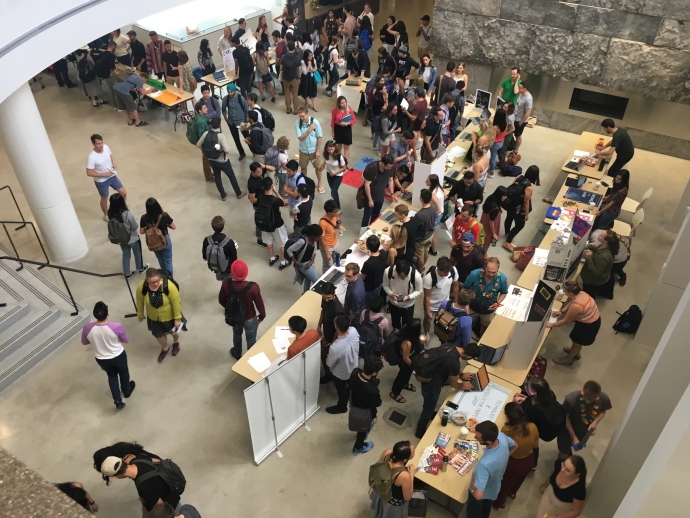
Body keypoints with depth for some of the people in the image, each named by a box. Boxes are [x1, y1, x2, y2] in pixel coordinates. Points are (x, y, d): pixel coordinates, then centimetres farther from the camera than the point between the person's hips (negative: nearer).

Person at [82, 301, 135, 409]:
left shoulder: (88, 328, -26)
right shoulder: (117, 327, -32)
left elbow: (84, 342, -5)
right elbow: (126, 340, -13)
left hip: (101, 359, 2)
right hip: (118, 356, -2)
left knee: (111, 375, 30)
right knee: (123, 372, 29)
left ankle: (118, 401, 31)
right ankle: (127, 391, 55)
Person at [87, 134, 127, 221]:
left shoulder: (106, 147, -13)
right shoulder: (92, 157, -30)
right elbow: (89, 173, -24)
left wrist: (113, 166, -5)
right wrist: (104, 174, -23)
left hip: (112, 176, 5)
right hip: (101, 181, -5)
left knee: (124, 193, 11)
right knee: (104, 199, 16)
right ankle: (106, 215, 42)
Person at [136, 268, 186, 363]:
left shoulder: (169, 286, -36)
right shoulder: (141, 287, -28)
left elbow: (176, 302, -24)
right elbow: (140, 302, -8)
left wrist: (177, 318, -16)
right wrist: (140, 314, 7)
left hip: (169, 316, -2)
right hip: (154, 317, 2)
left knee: (174, 331, 26)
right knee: (158, 334, 24)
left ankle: (176, 342, 62)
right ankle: (165, 348, 57)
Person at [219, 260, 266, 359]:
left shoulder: (226, 283, -26)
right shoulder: (253, 287, -35)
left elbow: (221, 301, -7)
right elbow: (259, 304, -19)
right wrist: (262, 316, 2)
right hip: (250, 319, -3)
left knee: (237, 334, 35)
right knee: (251, 340, 25)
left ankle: (237, 354, 60)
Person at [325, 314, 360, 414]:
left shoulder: (335, 348, -46)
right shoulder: (354, 331, -31)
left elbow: (329, 364, -24)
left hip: (341, 373, -5)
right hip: (354, 367, 5)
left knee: (342, 390, 26)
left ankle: (341, 407, 55)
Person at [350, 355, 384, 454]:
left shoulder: (355, 372, -30)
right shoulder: (373, 391, -46)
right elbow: (377, 404, -24)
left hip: (354, 405, 5)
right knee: (364, 428, 28)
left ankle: (359, 436, 69)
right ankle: (358, 448, 56)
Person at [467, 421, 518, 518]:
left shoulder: (485, 463, -50)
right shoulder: (501, 436, -31)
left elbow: (478, 495, -44)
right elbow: (514, 446, -6)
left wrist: (472, 485, -24)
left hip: (482, 491, -6)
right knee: (486, 507, 36)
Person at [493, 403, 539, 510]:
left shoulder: (506, 430, -37)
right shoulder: (533, 427, -25)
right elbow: (536, 446, -5)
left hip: (512, 463, -3)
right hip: (528, 461, 3)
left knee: (505, 483, 29)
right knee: (519, 479, 37)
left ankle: (499, 503, 55)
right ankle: (513, 493, 66)